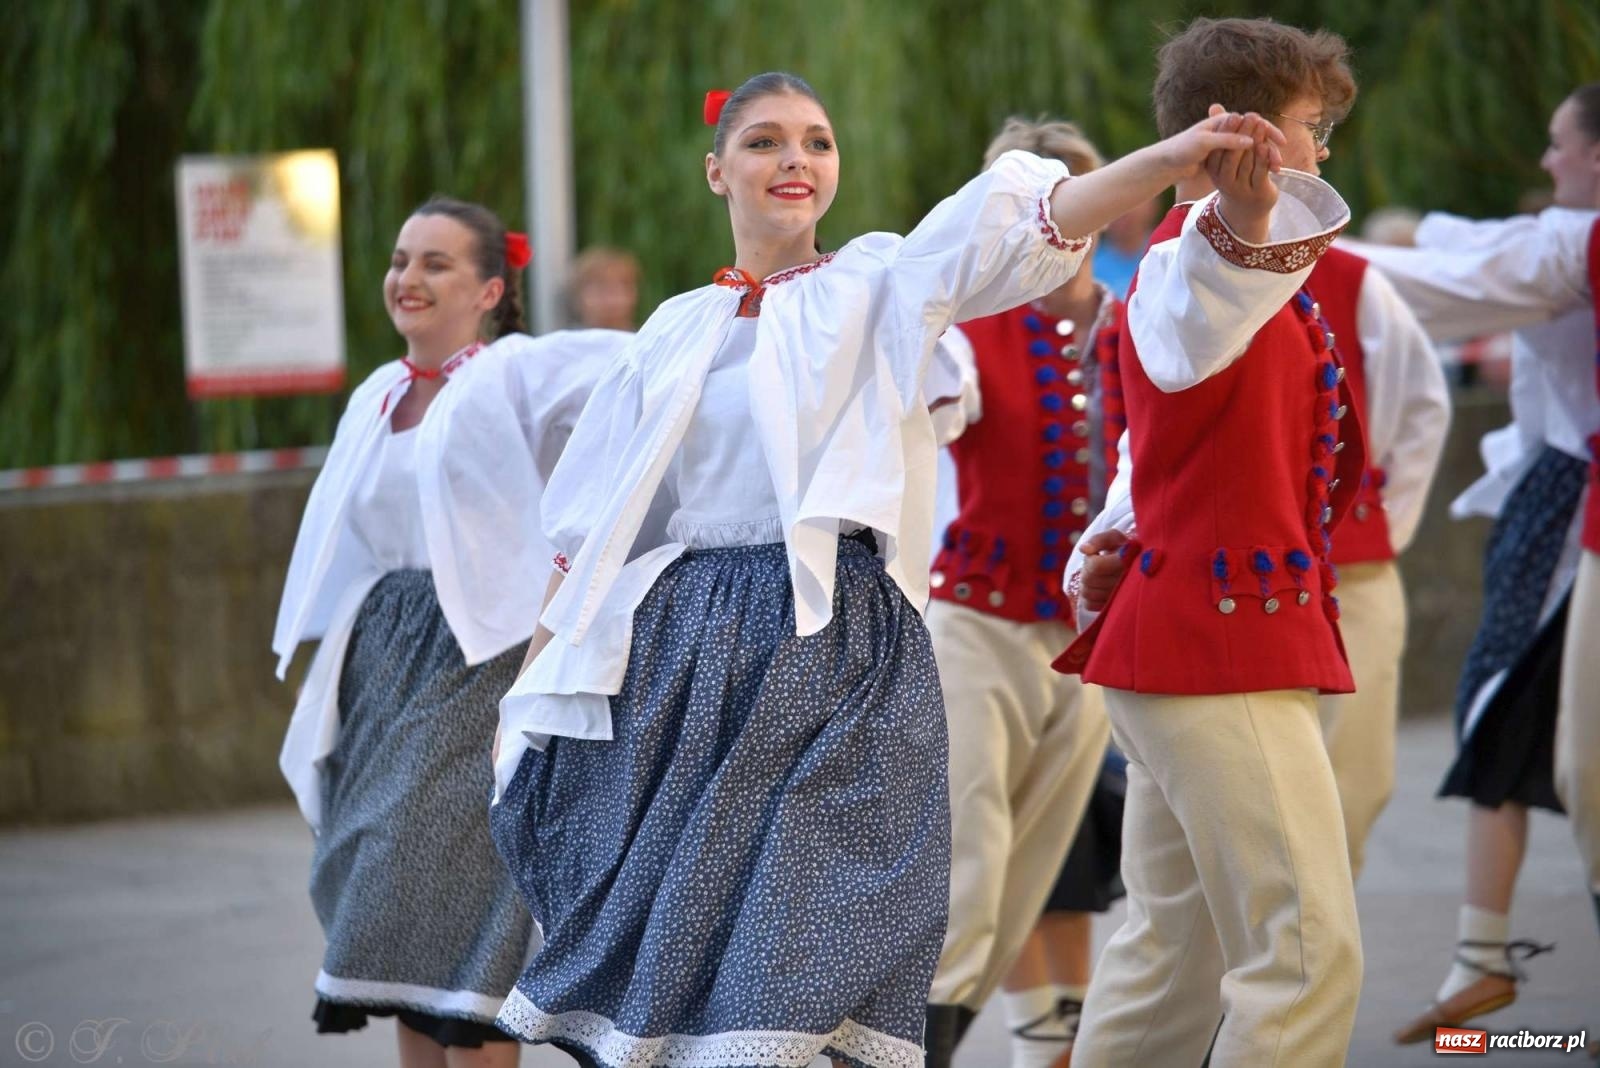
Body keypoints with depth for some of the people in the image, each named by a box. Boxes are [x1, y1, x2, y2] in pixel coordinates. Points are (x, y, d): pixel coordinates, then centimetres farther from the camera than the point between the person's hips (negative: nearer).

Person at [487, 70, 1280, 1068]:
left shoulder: (878, 284, 5)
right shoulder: (677, 332, 14)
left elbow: (1016, 225, -13)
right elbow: (592, 531, 17)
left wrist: (1172, 157, -29)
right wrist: (530, 689, 14)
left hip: (837, 649, -4)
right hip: (684, 654, 4)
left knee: (796, 966, -12)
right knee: (668, 940, 2)